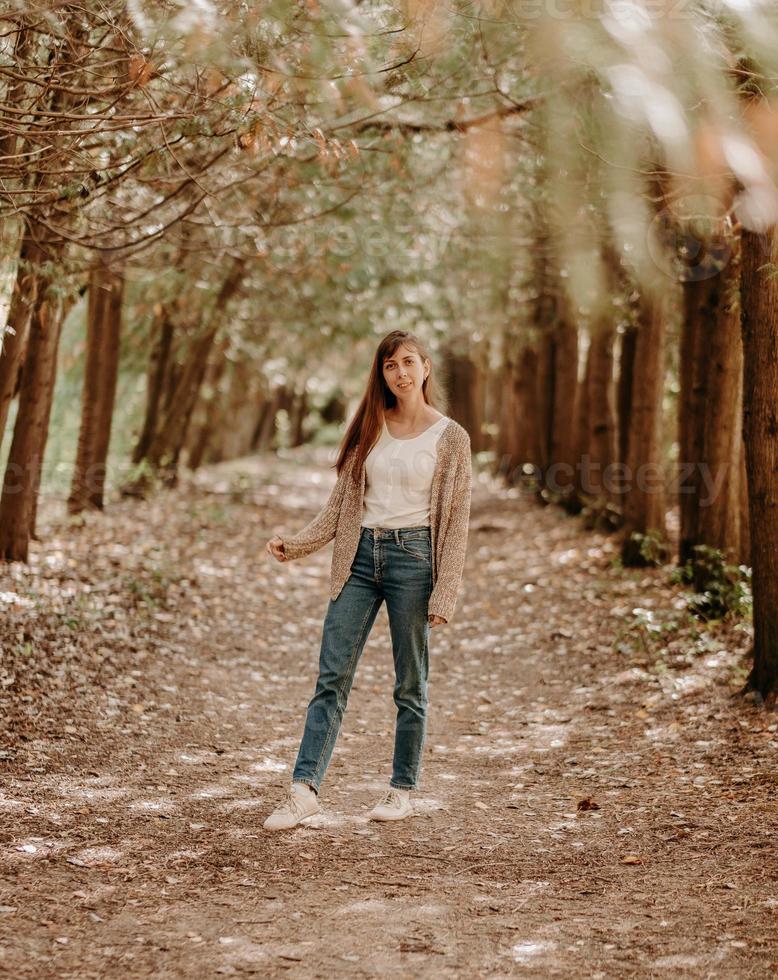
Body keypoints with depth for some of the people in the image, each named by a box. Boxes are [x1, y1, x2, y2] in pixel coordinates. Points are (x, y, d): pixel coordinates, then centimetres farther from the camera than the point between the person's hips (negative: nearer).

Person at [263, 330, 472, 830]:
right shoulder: (370, 428, 11)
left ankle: (403, 789, 17)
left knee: (410, 683, 6)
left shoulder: (450, 437, 0)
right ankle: (305, 788, -4)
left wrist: (444, 595, -9)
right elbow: (341, 502, 12)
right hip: (360, 555, 4)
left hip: (413, 555, -3)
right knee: (332, 676, -3)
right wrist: (297, 544, -1)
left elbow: (456, 522, -2)